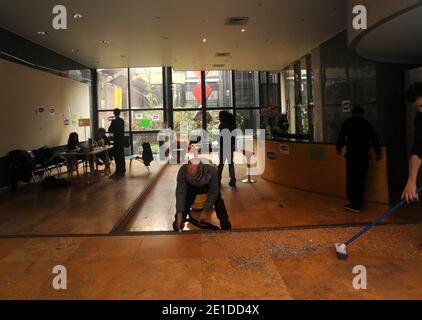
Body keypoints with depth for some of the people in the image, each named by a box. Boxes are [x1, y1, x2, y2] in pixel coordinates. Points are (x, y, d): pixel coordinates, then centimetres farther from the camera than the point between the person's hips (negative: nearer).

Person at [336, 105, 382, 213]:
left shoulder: (347, 123, 2)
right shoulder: (367, 124, 5)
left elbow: (341, 137, 7)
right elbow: (374, 139, 9)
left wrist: (339, 148, 26)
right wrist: (378, 153, 22)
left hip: (351, 155, -1)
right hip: (364, 155, 2)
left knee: (351, 179, 2)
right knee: (361, 179, 6)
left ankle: (354, 203, -3)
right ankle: (357, 204, 8)